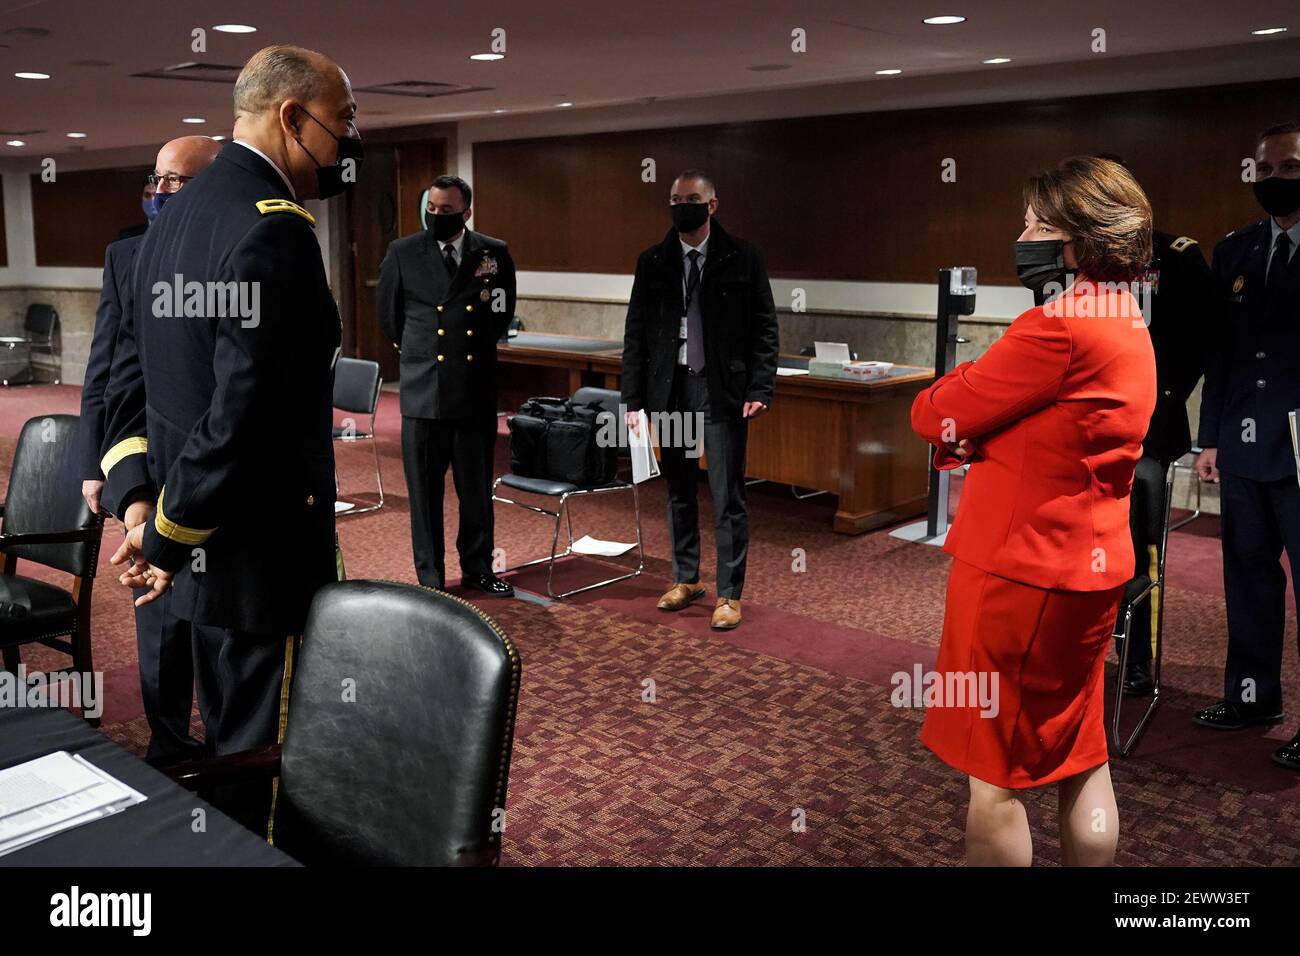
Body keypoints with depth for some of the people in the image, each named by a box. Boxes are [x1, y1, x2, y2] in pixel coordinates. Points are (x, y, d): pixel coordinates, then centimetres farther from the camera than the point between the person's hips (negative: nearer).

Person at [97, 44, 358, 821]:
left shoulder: (171, 223, 10)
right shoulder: (276, 233, -20)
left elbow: (131, 378, 11)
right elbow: (241, 415, -24)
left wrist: (139, 501, 4)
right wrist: (165, 534, -13)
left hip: (199, 552, 10)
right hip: (265, 552, -10)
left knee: (226, 747, 24)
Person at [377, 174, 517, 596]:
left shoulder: (493, 253, 3)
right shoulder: (402, 253, 1)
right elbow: (389, 313, 13)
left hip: (477, 390, 1)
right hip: (423, 390, -1)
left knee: (477, 487, 10)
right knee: (424, 490, 5)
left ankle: (477, 568, 25)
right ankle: (430, 577, 17)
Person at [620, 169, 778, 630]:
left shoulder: (741, 258, -1)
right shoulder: (653, 262, 7)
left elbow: (764, 328, -1)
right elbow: (636, 333, 8)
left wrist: (759, 389, -10)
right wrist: (633, 398, 3)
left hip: (723, 391, -3)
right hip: (670, 389, 3)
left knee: (727, 497, 0)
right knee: (678, 491, 13)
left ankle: (730, 594, 11)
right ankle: (686, 579, 29)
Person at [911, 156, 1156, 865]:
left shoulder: (1060, 326, -20)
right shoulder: (1130, 327, 11)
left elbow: (943, 416, -14)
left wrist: (931, 399, 6)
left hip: (1022, 567, -9)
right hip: (1094, 566, 10)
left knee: (994, 774, 4)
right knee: (1081, 761, 18)